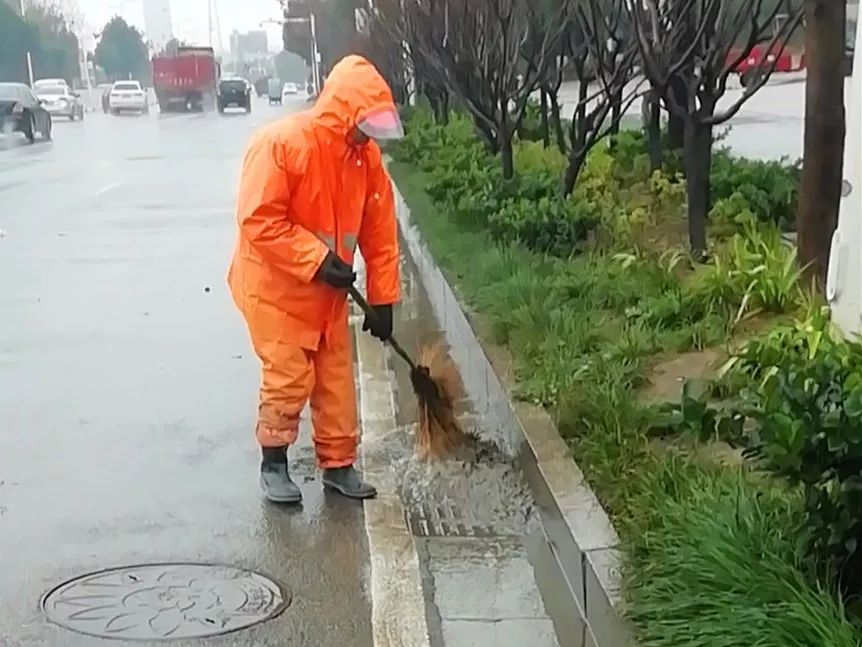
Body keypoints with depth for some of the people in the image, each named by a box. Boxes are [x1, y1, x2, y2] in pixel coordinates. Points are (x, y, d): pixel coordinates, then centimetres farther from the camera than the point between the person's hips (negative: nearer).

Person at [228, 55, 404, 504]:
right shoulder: (281, 144, -24)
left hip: (328, 292, 6)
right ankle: (273, 462, 16)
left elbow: (380, 233, 1)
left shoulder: (366, 156, -4)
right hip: (275, 287, -6)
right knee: (290, 379, -4)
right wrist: (317, 259, -28)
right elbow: (258, 221, -25)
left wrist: (382, 300, 1)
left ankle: (338, 464, 22)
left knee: (337, 380, 9)